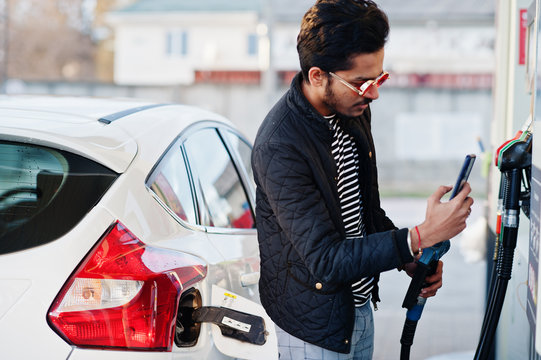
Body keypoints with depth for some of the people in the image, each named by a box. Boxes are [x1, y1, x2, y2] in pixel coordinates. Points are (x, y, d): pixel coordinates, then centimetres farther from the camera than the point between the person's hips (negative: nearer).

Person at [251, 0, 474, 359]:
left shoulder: (354, 110, -2)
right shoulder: (279, 148, -29)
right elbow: (327, 261, -29)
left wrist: (411, 260, -3)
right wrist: (421, 238, -33)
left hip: (360, 306, 8)